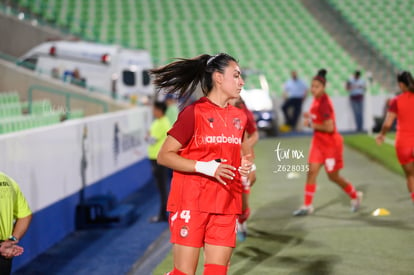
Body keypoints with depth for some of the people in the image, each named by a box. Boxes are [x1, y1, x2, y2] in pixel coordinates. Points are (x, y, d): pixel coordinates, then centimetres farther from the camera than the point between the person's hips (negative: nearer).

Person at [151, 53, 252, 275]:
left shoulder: (239, 117, 12)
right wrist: (206, 168, -19)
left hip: (225, 206, 6)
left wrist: (244, 166, 4)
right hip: (191, 204, -6)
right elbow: (164, 156, -10)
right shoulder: (194, 113, -8)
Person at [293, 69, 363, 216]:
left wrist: (312, 125, -16)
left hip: (331, 144, -8)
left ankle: (355, 196, 28)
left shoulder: (324, 103, -23)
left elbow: (329, 127, -27)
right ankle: (307, 206, 2)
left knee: (333, 176, 5)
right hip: (319, 142, 8)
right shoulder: (316, 100, 5)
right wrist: (310, 117, 5)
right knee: (312, 171, -1)